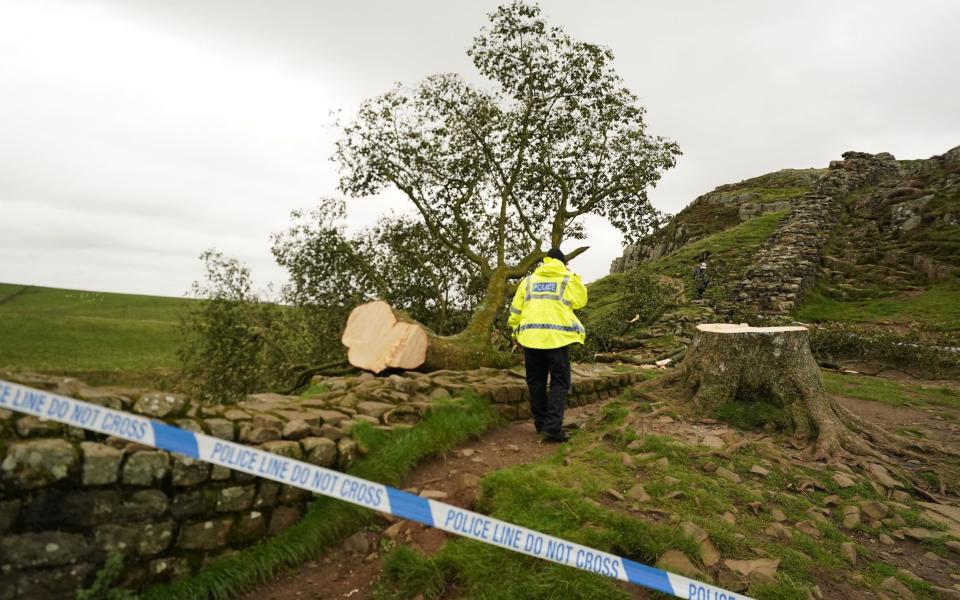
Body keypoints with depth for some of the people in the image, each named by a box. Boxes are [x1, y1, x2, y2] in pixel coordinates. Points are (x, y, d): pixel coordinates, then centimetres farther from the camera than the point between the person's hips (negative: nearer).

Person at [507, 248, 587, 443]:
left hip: (531, 336, 3)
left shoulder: (528, 280, 13)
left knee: (536, 381, 13)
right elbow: (580, 301, 16)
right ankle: (552, 426, -10)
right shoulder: (568, 280, 5)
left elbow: (516, 309, 10)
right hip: (557, 337, -3)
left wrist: (516, 331, 20)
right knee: (559, 382, 2)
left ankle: (540, 422, 21)